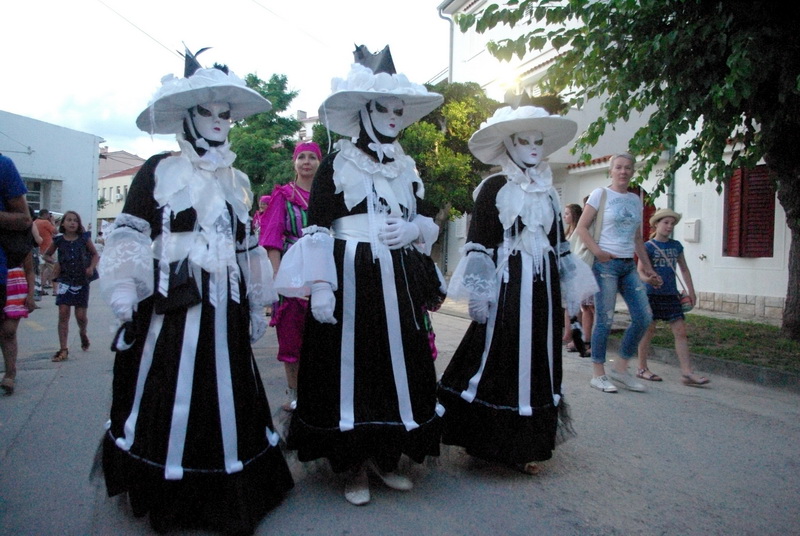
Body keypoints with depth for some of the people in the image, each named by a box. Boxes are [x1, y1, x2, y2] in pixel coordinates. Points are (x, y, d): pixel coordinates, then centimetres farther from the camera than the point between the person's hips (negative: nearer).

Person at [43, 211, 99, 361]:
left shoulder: (84, 238, -2)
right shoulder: (58, 240, 1)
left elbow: (95, 254, 8)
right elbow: (46, 255, 15)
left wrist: (91, 267, -9)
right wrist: (54, 262, -5)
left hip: (82, 281, -1)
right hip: (65, 281, 1)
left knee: (81, 315, 2)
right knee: (63, 314, -3)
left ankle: (83, 332, 37)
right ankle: (64, 350, 2)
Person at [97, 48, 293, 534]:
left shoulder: (236, 181, 16)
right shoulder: (158, 171, 0)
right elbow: (129, 238, -3)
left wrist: (256, 306, 19)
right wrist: (126, 299, -11)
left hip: (224, 308, 5)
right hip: (171, 304, -4)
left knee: (228, 393, 10)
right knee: (169, 395, 2)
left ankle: (228, 493, 25)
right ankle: (166, 494, 22)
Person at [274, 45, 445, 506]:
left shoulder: (408, 169, 14)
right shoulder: (336, 165, -1)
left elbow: (427, 223, 19)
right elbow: (316, 231, -6)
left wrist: (411, 230, -5)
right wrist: (320, 288, -16)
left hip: (399, 283, 5)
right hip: (350, 279, -5)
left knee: (400, 364, 7)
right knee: (350, 365, 0)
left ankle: (387, 455, 25)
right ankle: (356, 466, 16)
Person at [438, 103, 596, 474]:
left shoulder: (548, 192, 14)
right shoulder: (494, 188, -4)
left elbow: (559, 244, 18)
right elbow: (478, 244, -9)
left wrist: (570, 288, 16)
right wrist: (479, 294, -14)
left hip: (542, 288, 6)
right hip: (506, 286, -6)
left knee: (537, 360, 9)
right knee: (501, 357, -2)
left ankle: (526, 444, 21)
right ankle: (495, 442, 13)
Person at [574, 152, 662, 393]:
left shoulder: (636, 199, 15)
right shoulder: (601, 194, 0)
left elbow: (638, 239, 19)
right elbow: (581, 228, -5)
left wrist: (648, 268, 16)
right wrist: (597, 251, -18)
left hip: (629, 265, 6)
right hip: (606, 264, -6)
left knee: (644, 317, 1)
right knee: (605, 320, -4)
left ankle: (621, 368, 16)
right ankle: (598, 374, 8)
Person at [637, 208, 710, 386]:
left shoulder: (676, 246, 11)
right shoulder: (648, 246, -5)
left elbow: (684, 269, 19)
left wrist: (691, 291, 14)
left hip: (671, 294, 5)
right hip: (652, 294, -5)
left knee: (680, 331, -2)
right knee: (648, 331, 3)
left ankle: (687, 373, -2)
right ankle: (642, 368, 16)